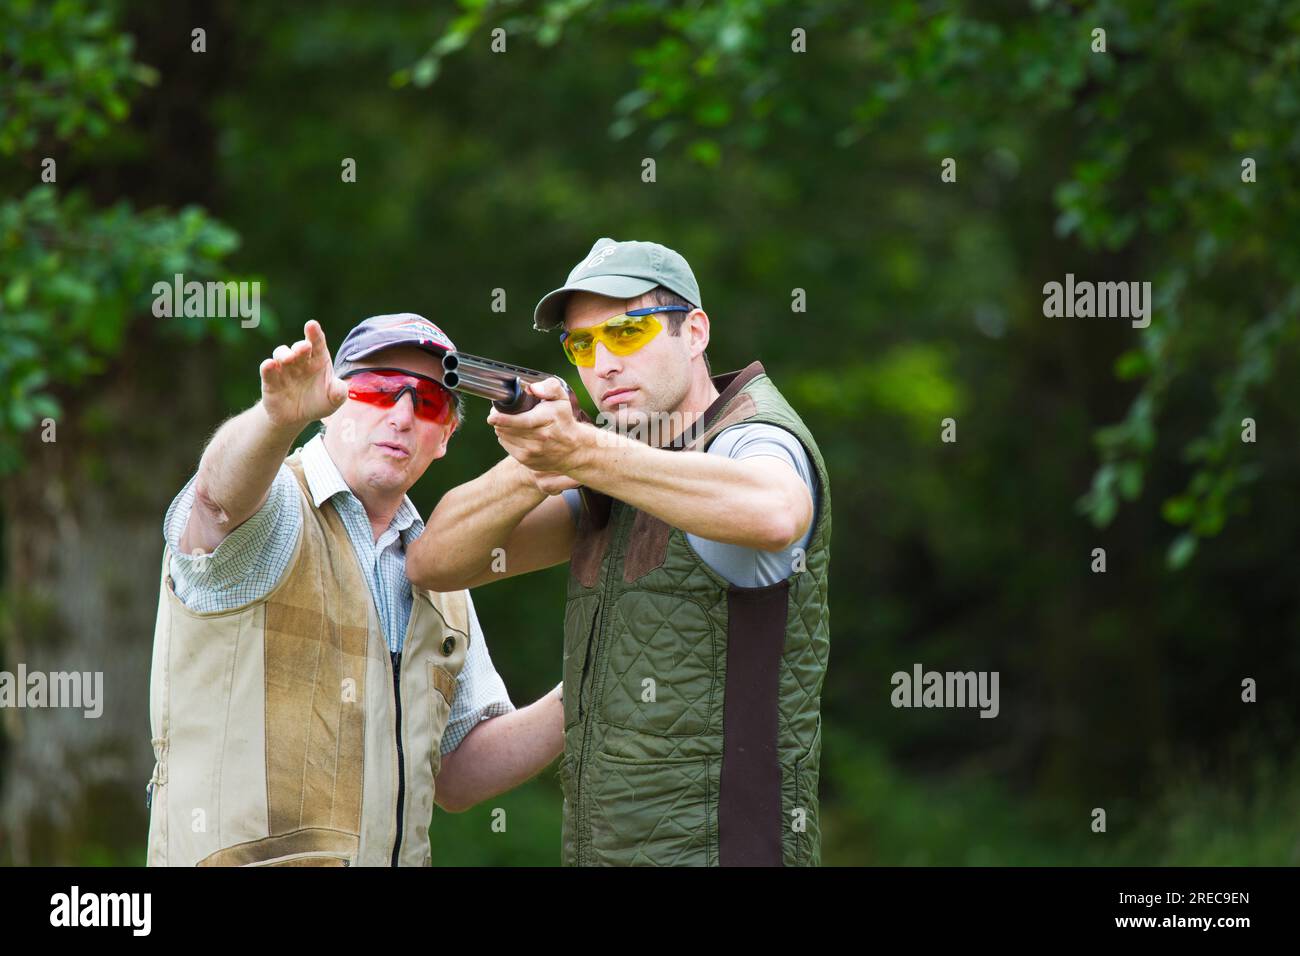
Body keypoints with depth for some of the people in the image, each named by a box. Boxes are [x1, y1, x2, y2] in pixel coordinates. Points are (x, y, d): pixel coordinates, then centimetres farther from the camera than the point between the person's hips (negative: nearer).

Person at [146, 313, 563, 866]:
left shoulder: (434, 578, 19)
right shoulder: (272, 514, -1)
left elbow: (460, 776, 19)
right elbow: (222, 494, -27)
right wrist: (281, 415, -47)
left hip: (399, 856, 7)